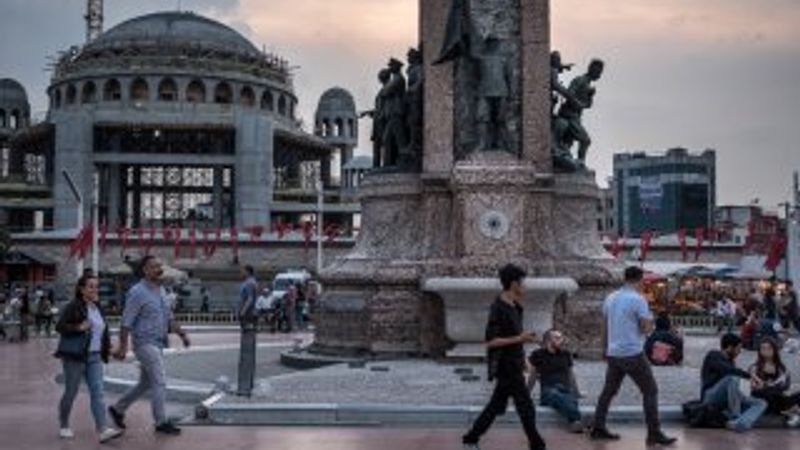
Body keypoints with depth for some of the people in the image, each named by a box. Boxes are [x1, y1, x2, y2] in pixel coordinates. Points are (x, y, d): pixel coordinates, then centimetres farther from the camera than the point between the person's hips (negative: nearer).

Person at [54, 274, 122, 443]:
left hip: (94, 357, 6)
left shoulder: (97, 307, 12)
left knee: (97, 392, -5)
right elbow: (59, 326, -16)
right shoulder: (73, 307, -9)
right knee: (71, 392, 6)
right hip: (75, 356, -6)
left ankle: (102, 430, -13)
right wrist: (78, 328, -29)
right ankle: (64, 426, 26)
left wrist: (107, 346, 13)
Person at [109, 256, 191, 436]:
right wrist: (123, 346, -18)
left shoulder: (161, 290, 12)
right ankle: (161, 422, 1)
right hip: (145, 343, -9)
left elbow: (169, 317, 18)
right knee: (159, 382, -8)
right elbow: (126, 321, -15)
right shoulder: (137, 292, -13)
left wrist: (181, 333, 7)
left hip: (158, 344, 9)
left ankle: (117, 409, 31)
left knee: (145, 383, 16)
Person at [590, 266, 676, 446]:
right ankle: (654, 433, -2)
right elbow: (645, 328, -12)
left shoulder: (610, 298, 9)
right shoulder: (638, 299, -12)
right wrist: (650, 320, 9)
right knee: (650, 391, 1)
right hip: (633, 354, -7)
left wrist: (605, 349, 24)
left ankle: (598, 428, 18)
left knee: (608, 391, 17)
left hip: (613, 354, 7)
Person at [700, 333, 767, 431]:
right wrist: (750, 376, -26)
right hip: (711, 397, -8)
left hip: (727, 400, 8)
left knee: (761, 403, -9)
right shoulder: (713, 356, -4)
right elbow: (727, 370, -26)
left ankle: (740, 423, -40)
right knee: (732, 378, -33)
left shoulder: (730, 361, 19)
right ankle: (735, 417, -25)